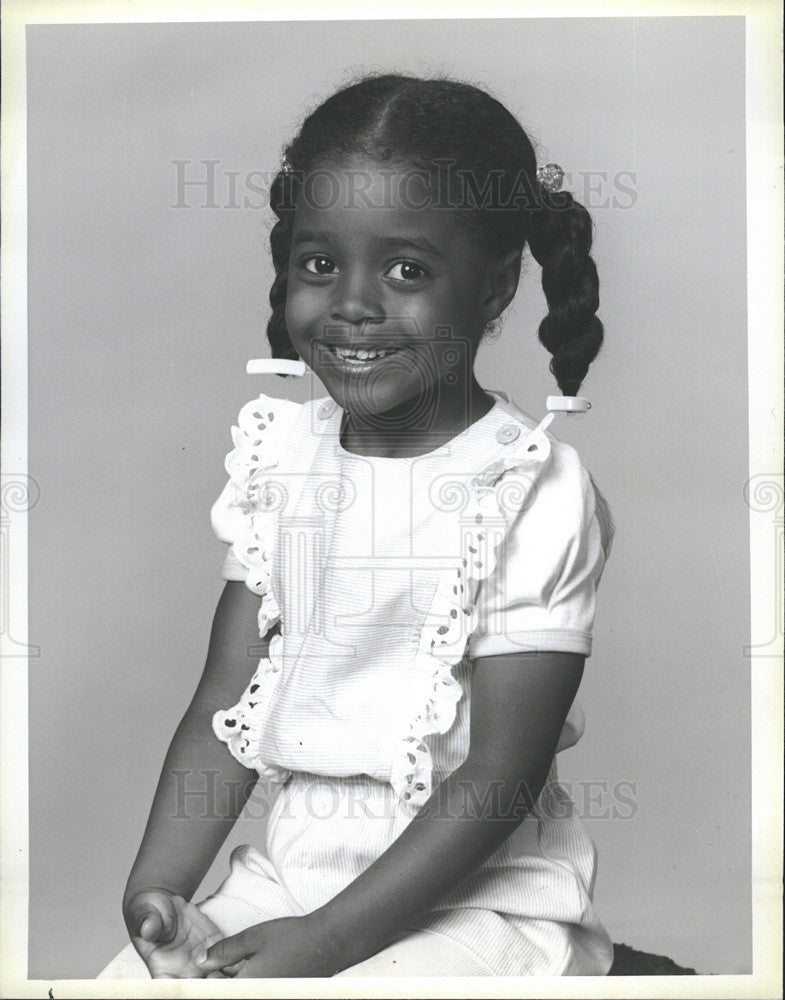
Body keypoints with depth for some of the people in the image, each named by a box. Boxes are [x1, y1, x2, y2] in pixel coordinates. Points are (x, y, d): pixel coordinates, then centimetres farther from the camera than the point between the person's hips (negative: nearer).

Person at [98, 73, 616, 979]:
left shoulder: (533, 493, -14)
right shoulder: (280, 457, 2)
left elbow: (499, 781, -15)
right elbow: (227, 707, 2)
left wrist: (324, 940, -18)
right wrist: (156, 890, -11)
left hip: (479, 899, -4)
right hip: (285, 874, 5)